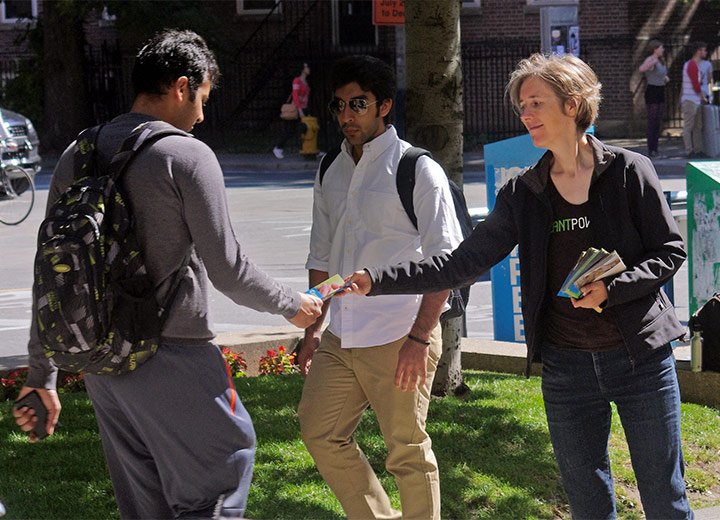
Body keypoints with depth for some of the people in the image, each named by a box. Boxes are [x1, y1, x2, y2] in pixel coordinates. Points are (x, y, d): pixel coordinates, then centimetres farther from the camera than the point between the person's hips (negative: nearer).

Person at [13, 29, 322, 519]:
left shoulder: (76, 157, 9)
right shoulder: (187, 156, -11)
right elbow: (227, 270, -11)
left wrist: (41, 377, 16)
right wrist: (292, 305, 6)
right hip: (173, 359, -7)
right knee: (230, 449, 6)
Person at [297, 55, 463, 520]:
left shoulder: (418, 170, -7)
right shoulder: (331, 173, 13)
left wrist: (419, 338, -16)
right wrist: (312, 329, 17)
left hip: (400, 341, -7)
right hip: (339, 340, 7)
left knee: (408, 452, 0)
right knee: (321, 433, 9)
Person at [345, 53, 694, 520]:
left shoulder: (630, 172, -4)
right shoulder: (522, 195, 5)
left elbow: (670, 252, -2)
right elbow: (462, 264, 3)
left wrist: (611, 288, -18)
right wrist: (376, 281, -6)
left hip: (641, 359, -3)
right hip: (566, 367, 3)